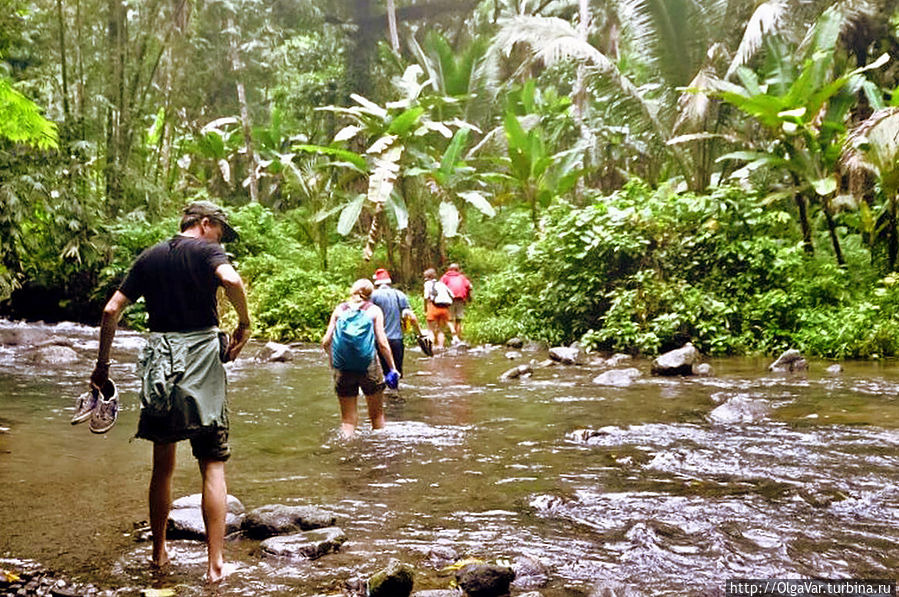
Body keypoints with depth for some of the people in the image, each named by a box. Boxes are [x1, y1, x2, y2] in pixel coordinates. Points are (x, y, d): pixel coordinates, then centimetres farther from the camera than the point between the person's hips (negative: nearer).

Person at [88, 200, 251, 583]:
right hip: (201, 357, -5)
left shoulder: (149, 257, 14)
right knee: (212, 466, 0)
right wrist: (244, 325, -10)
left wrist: (102, 364, 17)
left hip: (159, 363, 5)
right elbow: (231, 280, -23)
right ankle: (215, 564, -1)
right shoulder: (206, 250, -1)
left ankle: (159, 552, 28)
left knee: (162, 465, 16)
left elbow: (111, 311, 10)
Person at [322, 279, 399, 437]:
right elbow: (382, 343, -4)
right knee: (377, 415, 14)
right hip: (368, 367, -2)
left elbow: (326, 342, 4)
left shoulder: (339, 309, 8)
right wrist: (392, 368, 3)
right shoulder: (374, 310, 2)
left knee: (347, 418, 11)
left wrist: (332, 363, 18)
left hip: (342, 369, 2)